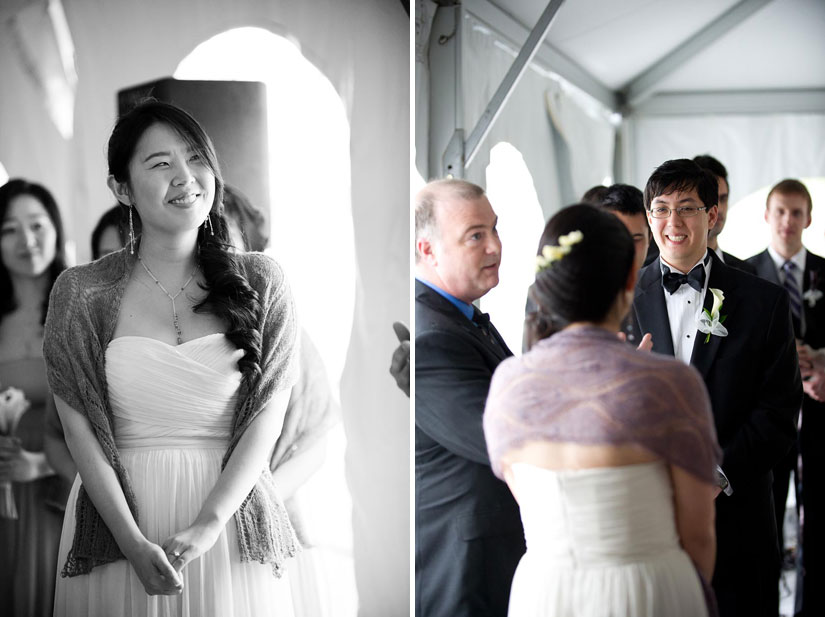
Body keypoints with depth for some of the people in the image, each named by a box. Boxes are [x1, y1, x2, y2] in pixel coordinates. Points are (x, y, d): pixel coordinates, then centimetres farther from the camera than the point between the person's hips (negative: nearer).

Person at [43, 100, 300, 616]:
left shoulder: (261, 282, -1)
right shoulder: (82, 293, -2)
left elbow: (267, 417, -5)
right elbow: (80, 429, -5)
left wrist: (208, 525, -15)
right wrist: (134, 543, -14)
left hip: (229, 516, 1)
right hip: (116, 519, 0)